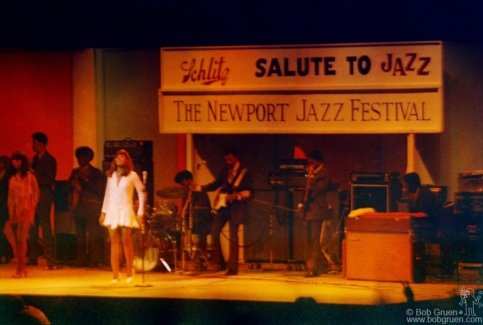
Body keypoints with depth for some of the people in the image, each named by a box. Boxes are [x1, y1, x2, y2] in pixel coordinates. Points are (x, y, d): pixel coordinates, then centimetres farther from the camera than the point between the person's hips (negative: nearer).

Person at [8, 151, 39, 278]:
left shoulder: (29, 176, -1)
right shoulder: (12, 178, 13)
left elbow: (36, 193, 0)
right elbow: (10, 196, 14)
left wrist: (30, 208, -7)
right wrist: (10, 211, 4)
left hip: (25, 212, -6)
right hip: (14, 212, 6)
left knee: (21, 239, -15)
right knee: (18, 240, 5)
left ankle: (20, 269, -18)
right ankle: (23, 268, 12)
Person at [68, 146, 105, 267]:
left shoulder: (95, 172, 4)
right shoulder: (75, 172, 18)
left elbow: (98, 189, -5)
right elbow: (69, 186, 18)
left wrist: (85, 180, -9)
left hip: (92, 207, -5)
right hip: (78, 206, 5)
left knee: (94, 235, -11)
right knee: (80, 235, 2)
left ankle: (95, 260, -11)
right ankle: (81, 260, 4)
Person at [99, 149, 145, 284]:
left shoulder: (132, 175, 0)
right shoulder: (111, 175, 12)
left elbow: (142, 193, 0)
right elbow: (107, 194, 16)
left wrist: (140, 212, -5)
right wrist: (103, 212, 12)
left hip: (125, 211, -3)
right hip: (112, 211, 3)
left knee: (126, 241, -8)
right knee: (114, 242, 0)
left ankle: (129, 273, 2)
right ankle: (115, 275, -1)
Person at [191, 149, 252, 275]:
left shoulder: (244, 172, -7)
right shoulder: (225, 170, 12)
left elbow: (249, 191, -13)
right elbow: (215, 184, 16)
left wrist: (237, 195, -31)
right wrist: (199, 188, 5)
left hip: (235, 208, -6)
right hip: (222, 206, 6)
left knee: (233, 237, -5)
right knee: (214, 231, -1)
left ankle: (232, 268, -1)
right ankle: (218, 262, 11)